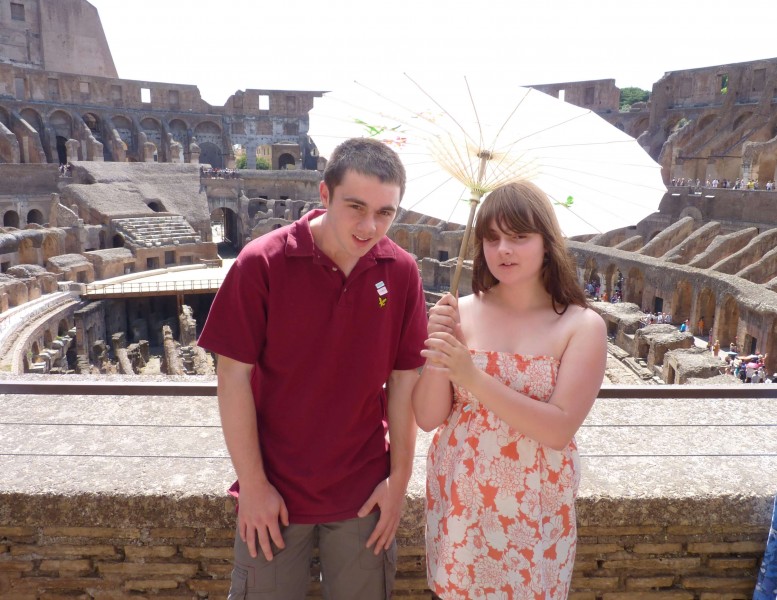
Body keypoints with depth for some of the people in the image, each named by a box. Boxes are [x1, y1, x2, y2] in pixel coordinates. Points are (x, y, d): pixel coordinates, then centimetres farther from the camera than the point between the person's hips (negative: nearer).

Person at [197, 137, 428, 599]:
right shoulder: (262, 263, -16)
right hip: (276, 491, -2)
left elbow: (404, 378, -2)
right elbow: (234, 376, -11)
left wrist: (400, 478, 0)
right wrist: (253, 485, -8)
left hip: (364, 492, 2)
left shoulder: (401, 271, -8)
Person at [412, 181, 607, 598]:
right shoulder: (462, 311, -7)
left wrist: (473, 377, -27)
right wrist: (437, 352, -22)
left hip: (532, 508, -1)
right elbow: (428, 418, -5)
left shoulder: (582, 325, -11)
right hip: (457, 499, 2)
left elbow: (559, 430, -19)